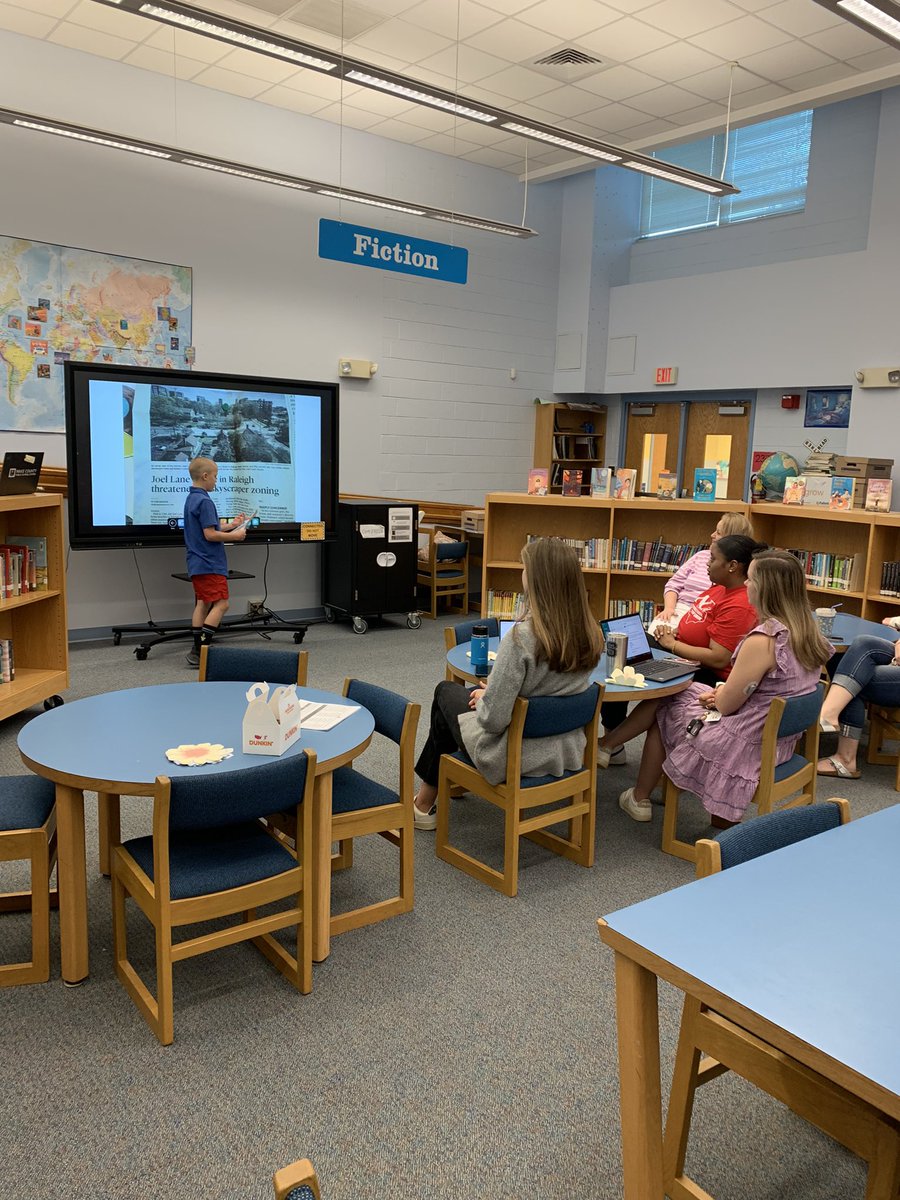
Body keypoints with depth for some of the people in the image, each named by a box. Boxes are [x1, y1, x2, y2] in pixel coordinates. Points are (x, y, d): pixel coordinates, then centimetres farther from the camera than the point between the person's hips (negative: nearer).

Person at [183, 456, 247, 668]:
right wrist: (234, 536, -9)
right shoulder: (204, 501, -16)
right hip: (210, 563, -10)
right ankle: (201, 649, -13)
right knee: (221, 604, -9)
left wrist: (231, 525, 20)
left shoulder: (191, 499, 15)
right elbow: (210, 535, -20)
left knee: (202, 604, 11)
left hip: (197, 563, 10)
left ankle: (197, 651, 13)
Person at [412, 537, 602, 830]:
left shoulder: (522, 637, -31)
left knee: (446, 692, 21)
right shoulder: (589, 635, -9)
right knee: (475, 691, 28)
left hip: (512, 757, -6)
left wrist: (481, 697, -5)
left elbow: (492, 718, -28)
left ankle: (424, 804, 39)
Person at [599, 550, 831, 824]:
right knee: (682, 690, 17)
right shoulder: (808, 633, 0)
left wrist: (716, 695, 4)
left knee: (662, 711, 14)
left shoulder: (762, 640, -28)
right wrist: (724, 692, 5)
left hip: (746, 746, -8)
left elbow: (725, 705, -18)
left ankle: (640, 799, 31)